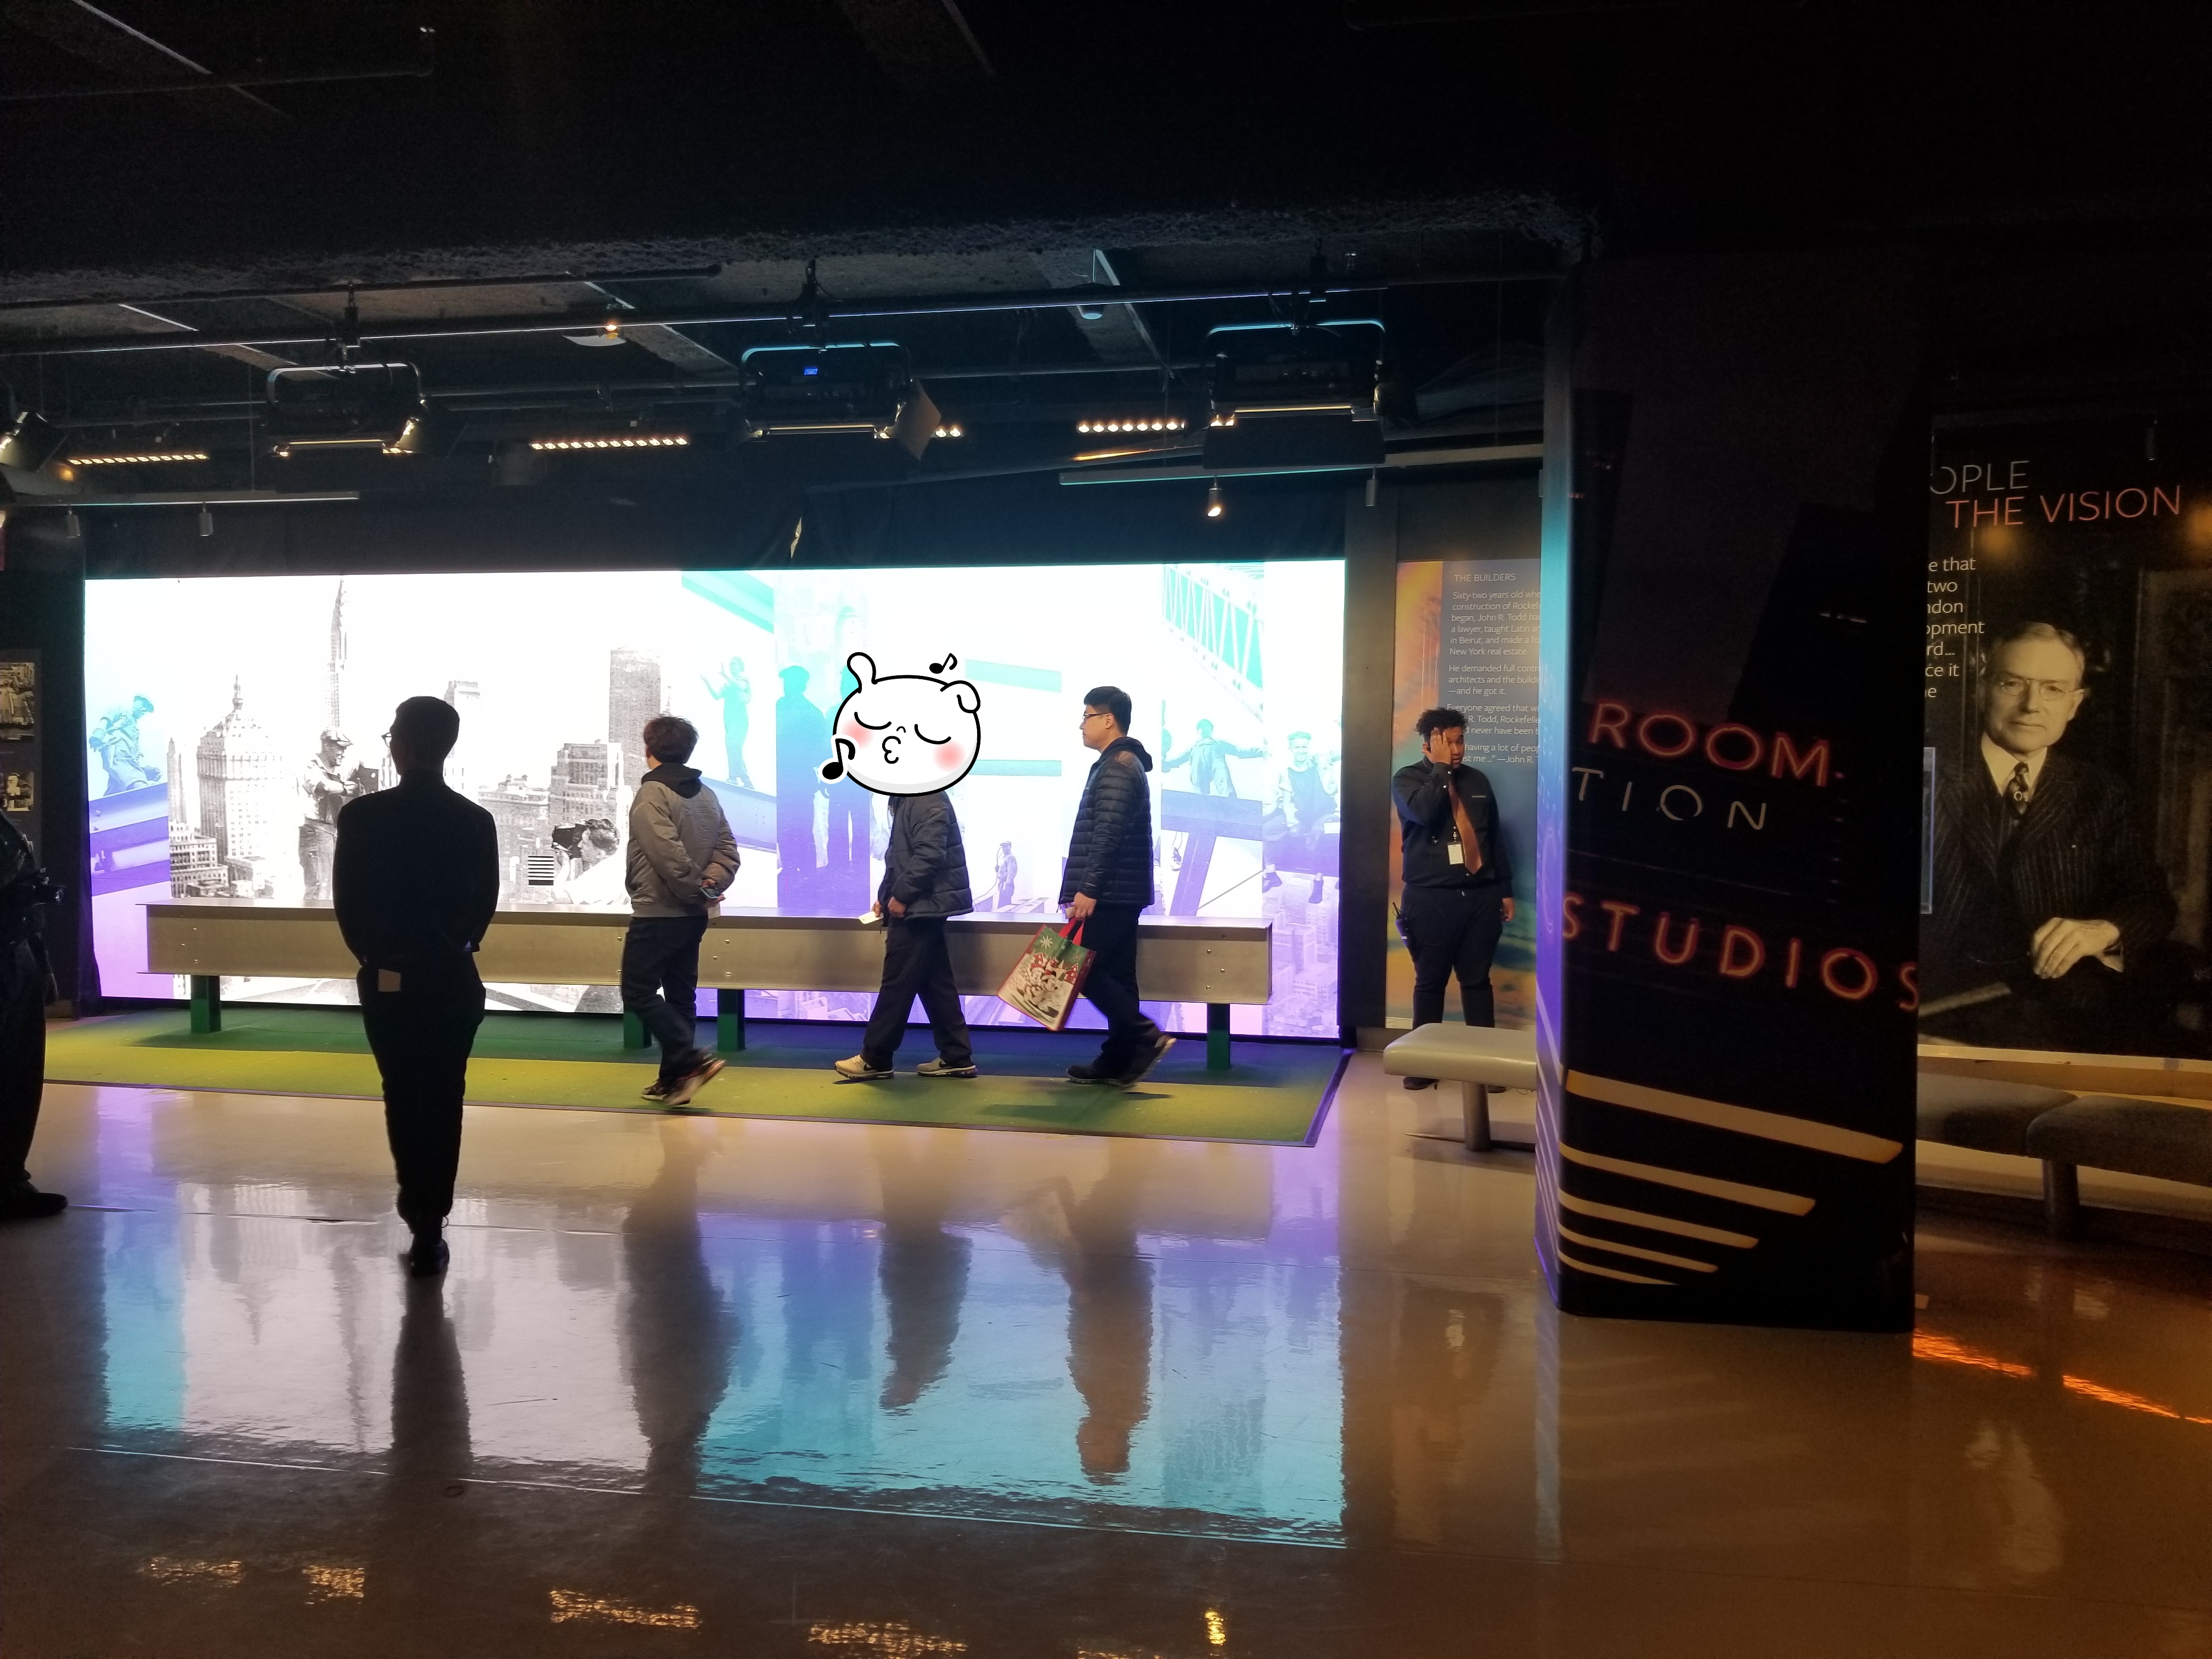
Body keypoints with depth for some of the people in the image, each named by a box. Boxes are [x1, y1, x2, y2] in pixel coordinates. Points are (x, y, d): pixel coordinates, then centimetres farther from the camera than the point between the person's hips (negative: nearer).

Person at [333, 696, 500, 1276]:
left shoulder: (362, 815, -8)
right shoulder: (475, 820, -5)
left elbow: (346, 901, -4)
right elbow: (485, 902, 1)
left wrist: (374, 954, 11)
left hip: (386, 979, -1)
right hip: (453, 979, 1)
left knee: (403, 1097, 11)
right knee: (443, 1100, 8)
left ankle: (419, 1209, 7)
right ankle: (429, 1225, 10)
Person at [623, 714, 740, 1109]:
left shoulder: (651, 794, -14)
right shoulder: (706, 795, 11)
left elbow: (669, 855, -23)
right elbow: (728, 849, 6)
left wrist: (698, 892, -12)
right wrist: (711, 886, -6)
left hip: (657, 914, -8)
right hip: (693, 916, 8)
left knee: (638, 993, -1)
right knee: (680, 995, 13)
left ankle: (693, 1059, -12)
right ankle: (675, 1078, 16)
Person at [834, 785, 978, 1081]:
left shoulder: (928, 800, -16)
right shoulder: (906, 800, 16)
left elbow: (930, 854, -24)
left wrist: (901, 895, -20)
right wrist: (885, 895, 14)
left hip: (921, 906, -10)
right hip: (921, 907, 10)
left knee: (898, 984, -2)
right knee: (935, 983, 11)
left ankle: (874, 1059, 6)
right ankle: (956, 1057, 14)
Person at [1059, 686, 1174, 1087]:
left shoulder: (1118, 766, -14)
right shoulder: (1121, 764, 19)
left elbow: (1108, 835, -22)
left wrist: (1088, 889, -24)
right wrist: (1085, 889, 23)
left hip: (1111, 893, -10)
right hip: (1117, 893, 10)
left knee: (1085, 969, -8)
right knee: (1114, 975, 10)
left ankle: (1146, 1037, -9)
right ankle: (1118, 1059, 12)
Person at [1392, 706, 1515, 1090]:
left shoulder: (1477, 781, 13)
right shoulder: (1407, 779, 0)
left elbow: (1496, 838, 16)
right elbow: (1423, 811, -23)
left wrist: (1506, 889, 14)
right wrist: (1441, 768, -13)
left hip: (1480, 896, 3)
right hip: (1430, 899, -3)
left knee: (1477, 980, 6)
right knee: (1430, 981, 4)